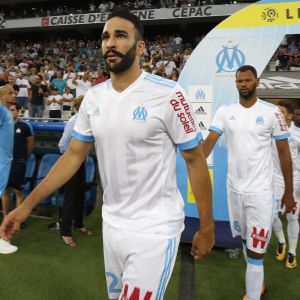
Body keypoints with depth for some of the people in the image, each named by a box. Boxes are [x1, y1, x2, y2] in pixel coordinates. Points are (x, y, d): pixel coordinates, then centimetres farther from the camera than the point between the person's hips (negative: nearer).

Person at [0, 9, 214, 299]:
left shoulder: (166, 93, -16)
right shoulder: (93, 97, 1)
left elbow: (195, 160, -11)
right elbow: (74, 154, 6)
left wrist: (206, 227, -7)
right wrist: (27, 204, 3)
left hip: (154, 228, -6)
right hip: (111, 222, 6)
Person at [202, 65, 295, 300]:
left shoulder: (272, 112, -6)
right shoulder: (225, 111, 1)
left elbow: (284, 153, -1)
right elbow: (210, 141, -11)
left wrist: (289, 192, 1)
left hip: (260, 192, -4)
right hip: (234, 189, 4)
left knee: (255, 252, -2)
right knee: (246, 241, 21)